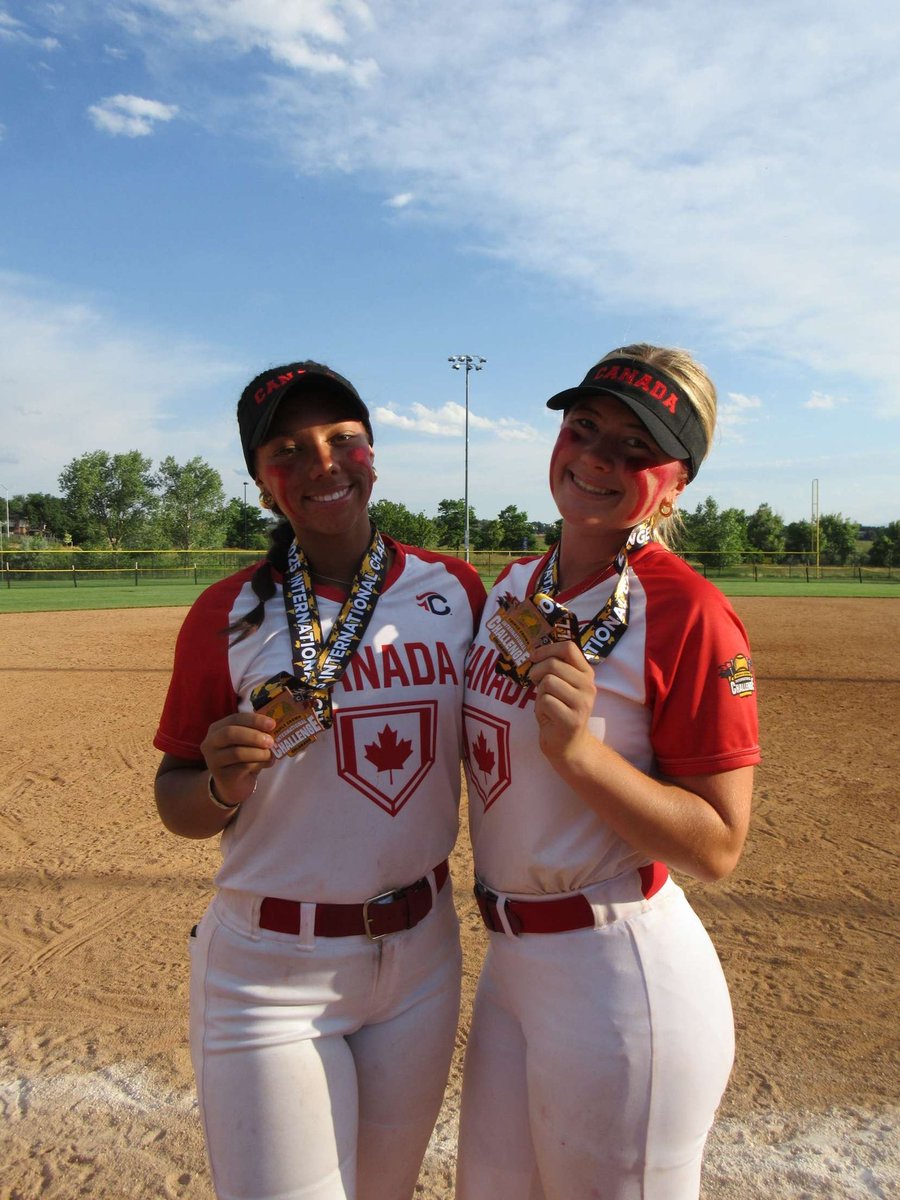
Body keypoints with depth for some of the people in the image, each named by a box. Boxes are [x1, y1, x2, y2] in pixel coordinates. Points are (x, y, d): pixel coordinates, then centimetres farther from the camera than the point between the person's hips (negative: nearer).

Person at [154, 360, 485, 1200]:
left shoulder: (456, 590, -4)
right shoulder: (227, 615, -11)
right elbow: (177, 804, -3)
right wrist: (222, 782, -24)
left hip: (423, 951, 4)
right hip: (272, 972, -3)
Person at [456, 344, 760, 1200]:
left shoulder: (690, 615, -18)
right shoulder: (513, 583, 4)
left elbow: (718, 849, -18)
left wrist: (580, 750, -29)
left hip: (624, 977, -7)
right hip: (506, 958, 8)